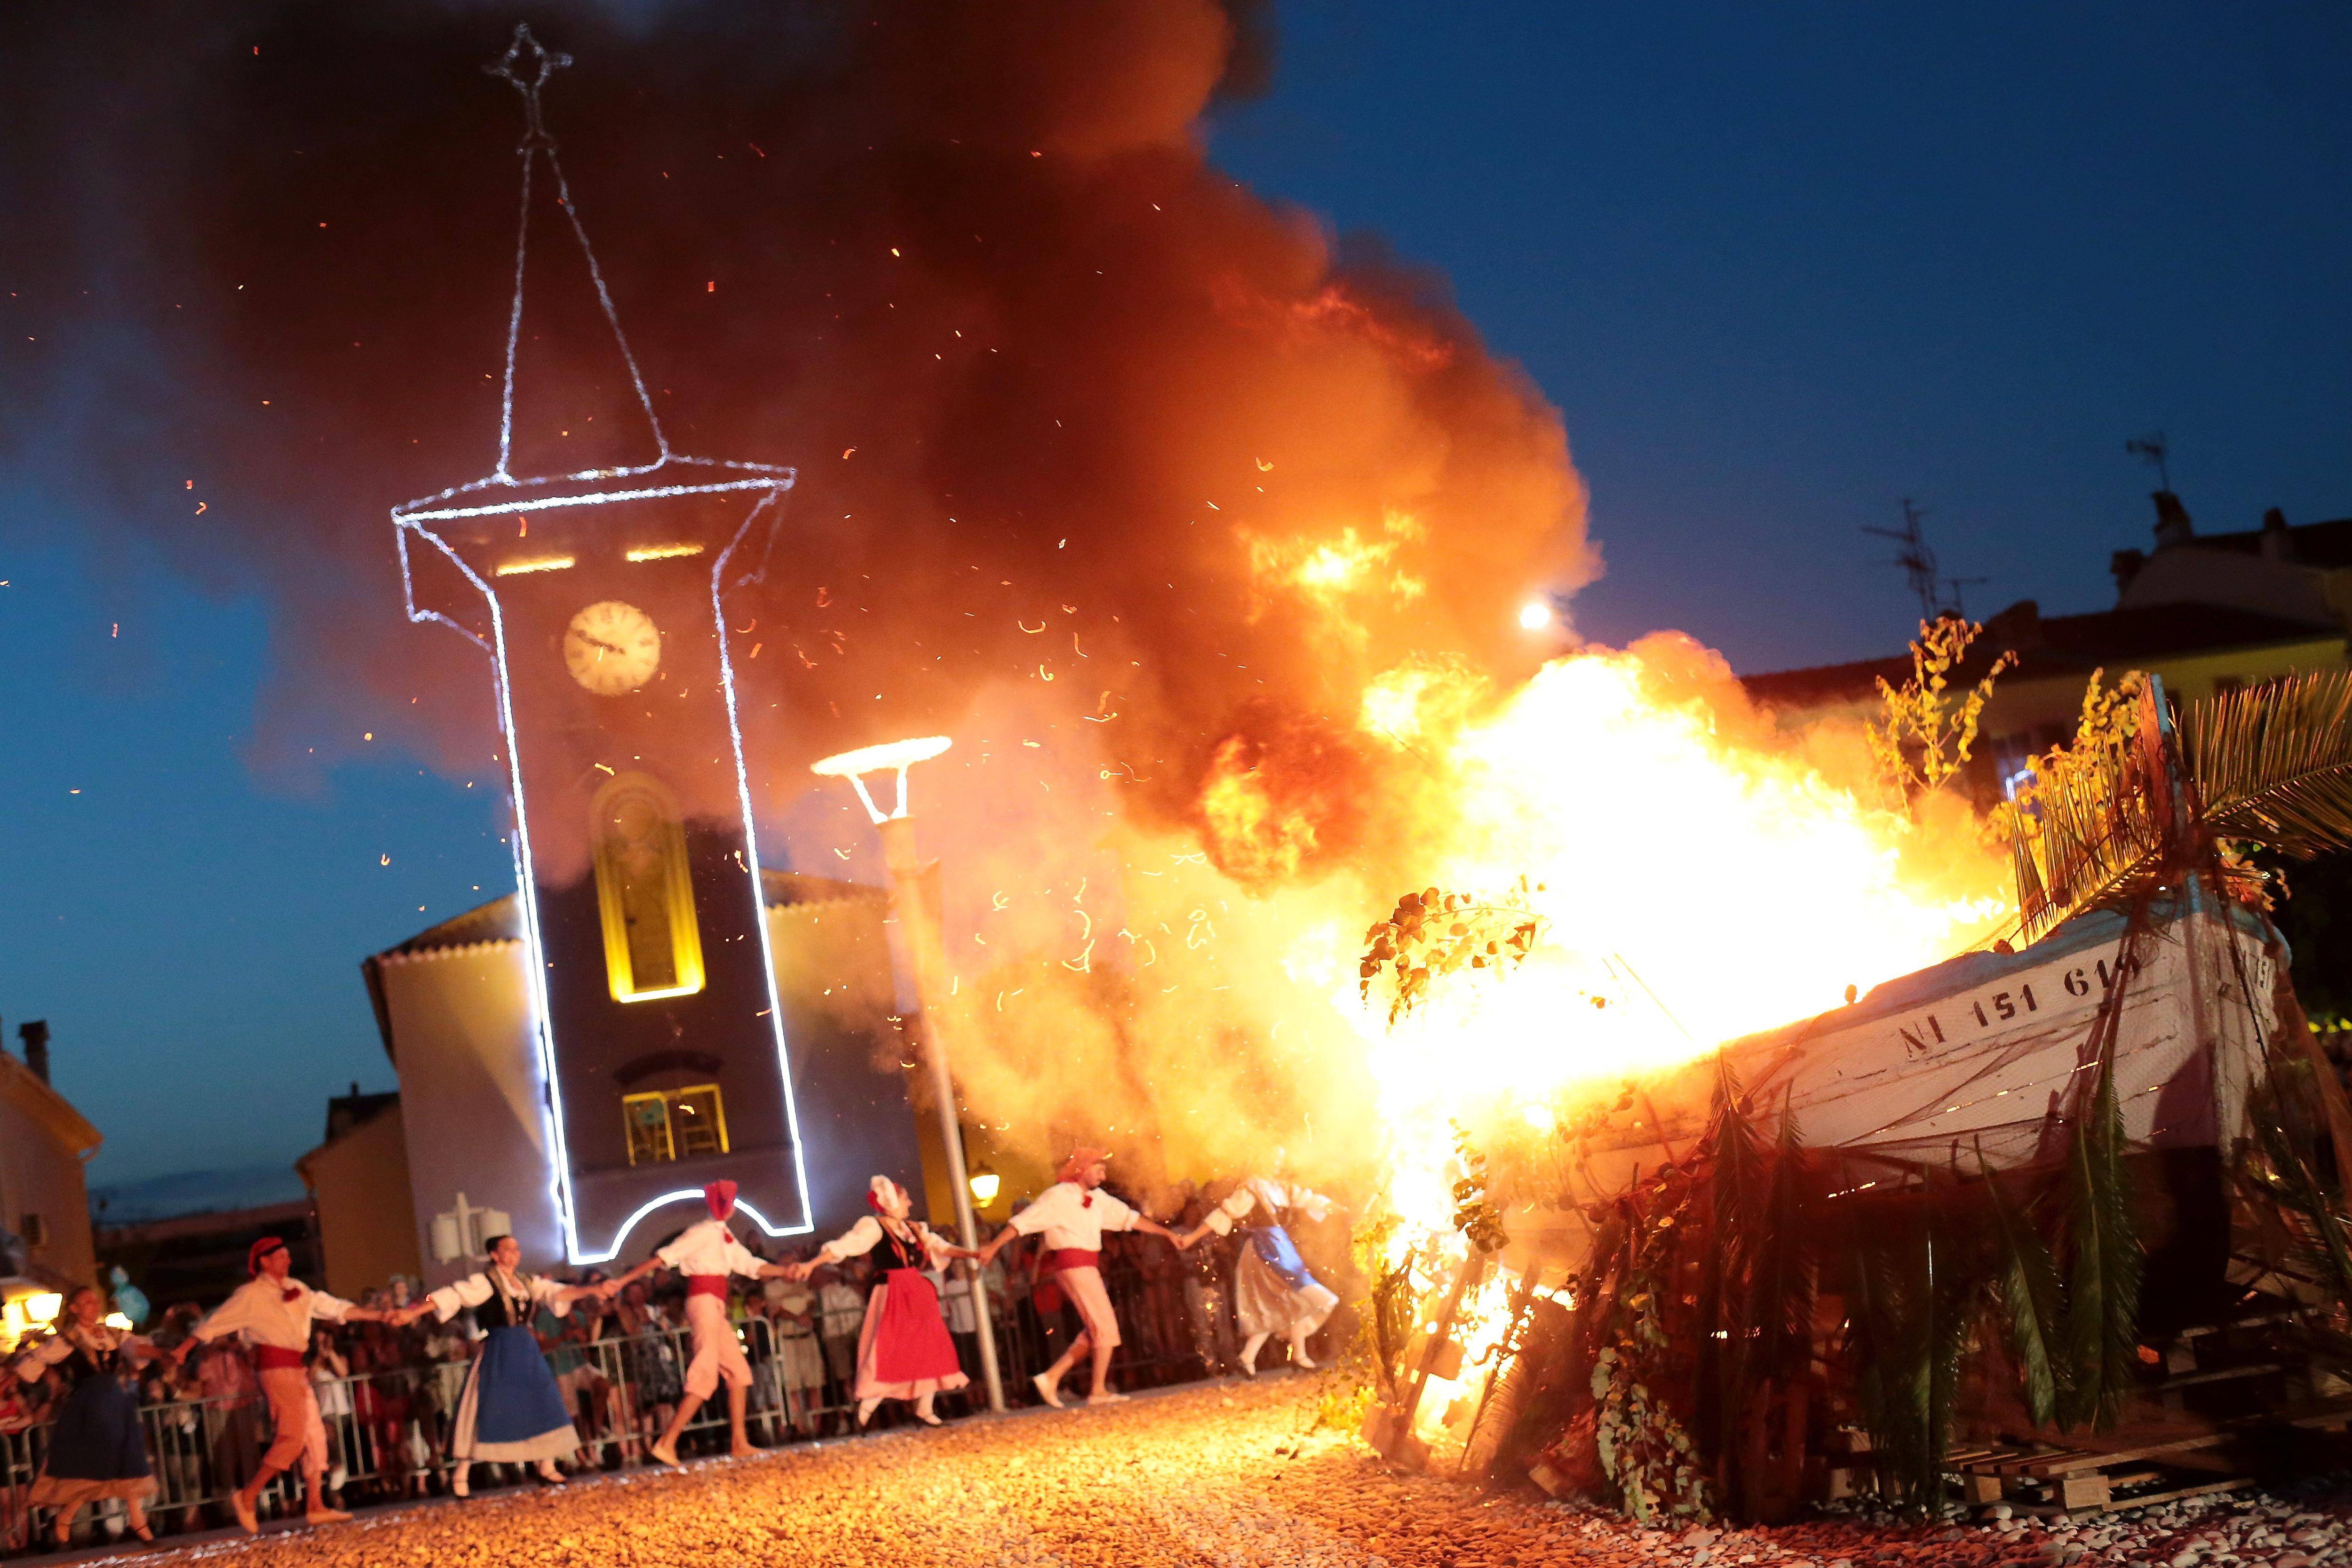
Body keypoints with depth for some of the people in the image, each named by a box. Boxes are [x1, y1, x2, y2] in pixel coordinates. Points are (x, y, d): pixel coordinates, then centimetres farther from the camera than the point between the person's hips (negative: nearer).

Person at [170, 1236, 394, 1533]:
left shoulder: (296, 1289, 14)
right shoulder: (251, 1294, -4)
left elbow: (334, 1308, 13)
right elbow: (215, 1323, -3)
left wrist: (378, 1315, 7)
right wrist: (183, 1350, -8)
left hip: (296, 1369, 8)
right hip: (276, 1367, -8)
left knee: (315, 1436, 6)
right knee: (292, 1436, -14)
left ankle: (316, 1506, 8)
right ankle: (247, 1497, -7)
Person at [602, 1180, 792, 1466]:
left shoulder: (725, 1236, 19)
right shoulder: (704, 1232, -7)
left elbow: (752, 1267, 20)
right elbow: (665, 1258, -12)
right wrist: (623, 1281, -16)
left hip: (716, 1307, 9)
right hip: (704, 1300, -9)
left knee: (738, 1372, 9)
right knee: (705, 1375, -15)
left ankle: (739, 1443, 11)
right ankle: (667, 1443, -19)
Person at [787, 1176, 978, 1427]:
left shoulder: (915, 1228, 15)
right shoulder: (874, 1227, -7)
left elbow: (941, 1247, 14)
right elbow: (844, 1246, -18)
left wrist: (974, 1254, 3)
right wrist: (811, 1264, -29)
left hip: (919, 1294, 7)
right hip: (892, 1296, -7)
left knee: (928, 1350, 7)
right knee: (888, 1352, -13)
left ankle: (924, 1409, 14)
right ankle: (865, 1409, -8)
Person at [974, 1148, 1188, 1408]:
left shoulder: (1098, 1198, 14)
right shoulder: (1058, 1196, -8)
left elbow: (1130, 1218, 17)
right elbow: (1023, 1222, -10)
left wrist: (1167, 1233, 12)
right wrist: (993, 1247, -15)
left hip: (1087, 1266, 9)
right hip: (1073, 1263, -9)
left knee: (1096, 1330, 8)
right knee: (1105, 1327, -8)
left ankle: (1052, 1377, 9)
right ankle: (1099, 1391, -3)